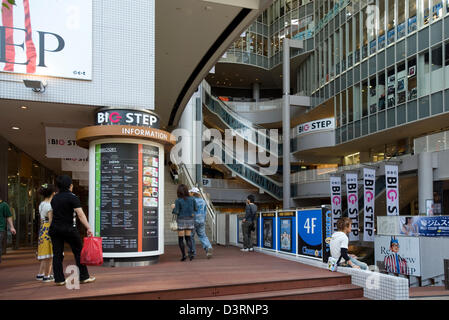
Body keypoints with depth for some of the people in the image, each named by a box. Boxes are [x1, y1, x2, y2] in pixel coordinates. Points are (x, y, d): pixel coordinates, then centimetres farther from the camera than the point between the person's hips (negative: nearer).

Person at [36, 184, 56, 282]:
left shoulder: (41, 204, 14)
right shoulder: (49, 205, -14)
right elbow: (51, 219, -18)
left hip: (43, 229, 9)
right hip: (49, 229, -9)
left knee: (46, 254, 15)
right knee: (50, 254, -2)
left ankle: (40, 274, 19)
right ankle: (47, 276, 3)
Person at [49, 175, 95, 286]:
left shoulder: (54, 198, 10)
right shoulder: (72, 197, -10)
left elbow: (53, 213, 17)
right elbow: (80, 214, -18)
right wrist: (88, 228, -21)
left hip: (54, 228, 5)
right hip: (69, 229, -5)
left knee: (57, 254, 7)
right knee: (79, 252, 6)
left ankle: (59, 279, 8)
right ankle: (84, 277, 10)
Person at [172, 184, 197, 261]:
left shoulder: (178, 201, -12)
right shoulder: (192, 199, -2)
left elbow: (176, 212, -14)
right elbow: (196, 209, 4)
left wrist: (173, 208, 7)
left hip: (181, 221, -3)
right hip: (189, 220, 3)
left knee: (180, 239, 6)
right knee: (188, 238, 11)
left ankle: (183, 255, -1)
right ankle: (191, 252, -10)